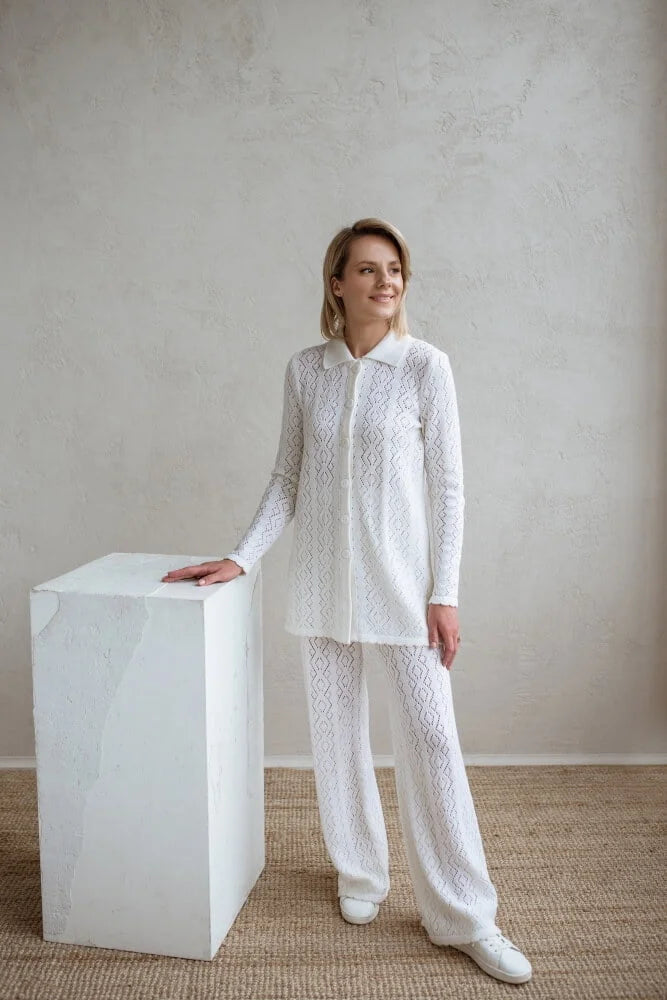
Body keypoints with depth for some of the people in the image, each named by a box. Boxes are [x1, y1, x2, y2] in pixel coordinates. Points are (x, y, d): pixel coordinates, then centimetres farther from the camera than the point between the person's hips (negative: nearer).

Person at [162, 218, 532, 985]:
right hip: (322, 580, 3)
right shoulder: (304, 369, 4)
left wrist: (444, 592, -8)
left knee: (430, 735, 0)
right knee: (336, 730, 12)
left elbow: (447, 485, -5)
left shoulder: (425, 365, -5)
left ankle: (464, 916, 15)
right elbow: (287, 479, 8)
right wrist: (241, 557, 1)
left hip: (401, 577, -3)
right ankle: (360, 874, 34)